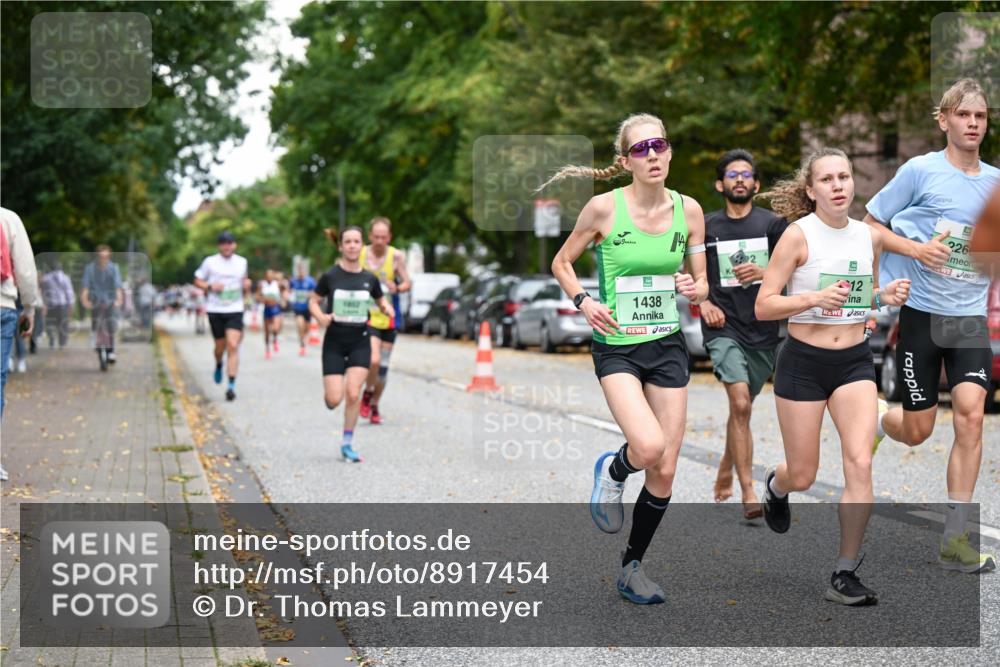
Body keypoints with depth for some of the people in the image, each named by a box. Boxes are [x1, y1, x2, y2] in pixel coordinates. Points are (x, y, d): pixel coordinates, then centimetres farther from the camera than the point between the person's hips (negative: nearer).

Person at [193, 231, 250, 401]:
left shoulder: (242, 262, 7)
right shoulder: (210, 262, 1)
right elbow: (197, 280, 8)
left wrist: (247, 285, -2)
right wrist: (210, 286, -11)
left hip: (235, 310, 0)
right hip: (215, 311, 0)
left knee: (233, 346, -14)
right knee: (220, 346, 8)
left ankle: (231, 385, -14)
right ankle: (219, 365, 45)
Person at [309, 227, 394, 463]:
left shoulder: (370, 279, 1)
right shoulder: (330, 277, -5)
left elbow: (381, 302, 15)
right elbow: (313, 301, 5)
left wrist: (387, 309, -8)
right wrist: (321, 317, -16)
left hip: (360, 343, 1)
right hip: (334, 343, -1)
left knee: (353, 393, -11)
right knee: (334, 400, -8)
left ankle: (347, 444, 6)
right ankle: (329, 392, 32)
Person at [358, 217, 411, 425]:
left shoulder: (397, 256, -4)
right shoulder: (360, 254, -3)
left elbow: (406, 283, 1)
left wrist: (396, 288, -20)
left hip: (389, 317, 2)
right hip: (367, 316, -2)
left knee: (383, 366, 9)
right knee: (373, 360, -20)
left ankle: (374, 405, 28)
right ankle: (367, 394, 8)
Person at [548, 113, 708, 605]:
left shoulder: (688, 210, 1)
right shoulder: (604, 207, -9)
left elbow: (702, 284, 11)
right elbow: (561, 262, 5)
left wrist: (695, 289, -12)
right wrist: (582, 301, -12)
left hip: (668, 346, 4)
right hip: (616, 346, -4)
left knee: (665, 471, 3)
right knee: (649, 447, -26)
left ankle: (632, 568, 22)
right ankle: (612, 471, 11)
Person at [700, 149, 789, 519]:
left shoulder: (773, 224, 4)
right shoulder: (705, 226, 5)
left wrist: (764, 273, -15)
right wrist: (704, 303, -1)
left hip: (763, 329, 2)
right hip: (724, 327, -2)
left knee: (742, 407, 13)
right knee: (740, 403, -18)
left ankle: (725, 471, 38)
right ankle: (748, 492, -17)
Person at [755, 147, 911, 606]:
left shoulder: (869, 237, 4)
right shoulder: (798, 234, -10)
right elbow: (763, 306, -11)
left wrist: (886, 297, -2)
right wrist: (814, 298, -26)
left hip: (854, 361, 3)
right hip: (803, 361, -3)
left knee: (860, 463, -13)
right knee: (803, 476, 6)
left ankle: (845, 575, -2)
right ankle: (775, 485, 45)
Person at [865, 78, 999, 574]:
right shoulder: (921, 171, -6)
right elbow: (870, 226, -2)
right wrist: (915, 249, -17)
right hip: (921, 313, -2)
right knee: (917, 432, 2)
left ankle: (956, 539, -7)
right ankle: (875, 423, 40)